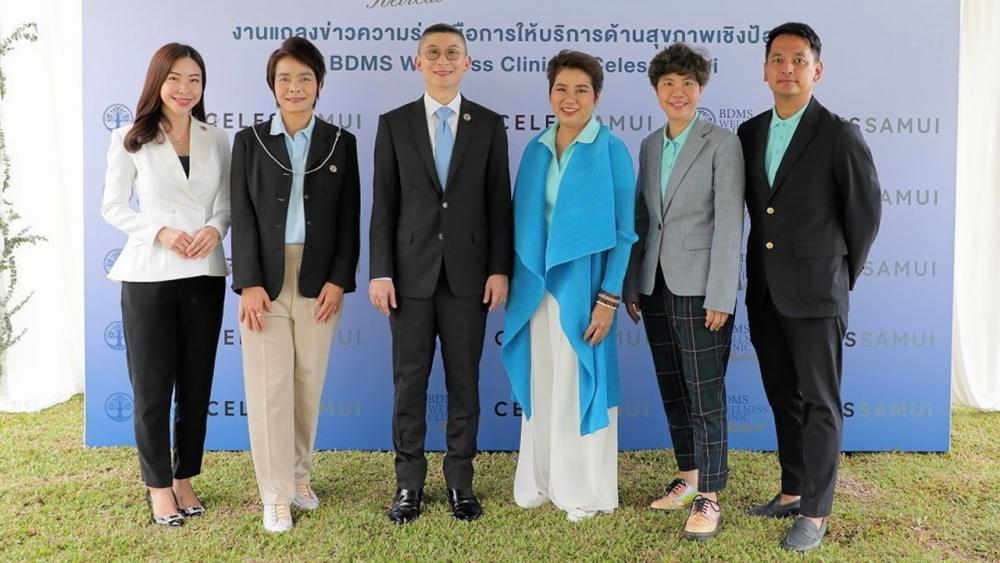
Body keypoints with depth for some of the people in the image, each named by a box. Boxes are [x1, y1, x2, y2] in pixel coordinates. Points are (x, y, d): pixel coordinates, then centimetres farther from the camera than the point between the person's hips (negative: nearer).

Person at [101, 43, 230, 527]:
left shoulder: (217, 141, 7)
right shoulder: (130, 140, 0)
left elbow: (226, 204, 11)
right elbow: (113, 207, 0)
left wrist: (215, 228, -10)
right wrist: (160, 231, -15)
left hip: (204, 273, 3)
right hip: (148, 274, -2)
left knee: (196, 383, 9)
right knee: (152, 386, 5)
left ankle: (185, 479, 24)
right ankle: (158, 486, 19)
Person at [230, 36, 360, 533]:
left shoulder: (341, 142, 7)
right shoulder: (249, 140, 5)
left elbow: (349, 219, 4)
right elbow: (242, 215, -1)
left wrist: (339, 280, -6)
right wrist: (249, 283, -10)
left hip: (319, 280, 1)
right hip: (265, 279, -1)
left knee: (309, 382, 8)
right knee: (269, 385, 0)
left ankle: (299, 474, 27)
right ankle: (276, 494, 11)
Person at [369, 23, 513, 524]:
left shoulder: (489, 125, 5)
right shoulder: (394, 124, 5)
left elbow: (499, 203, 3)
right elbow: (384, 204, 2)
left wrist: (500, 269, -4)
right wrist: (380, 272, -5)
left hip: (467, 274, 0)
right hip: (412, 272, 0)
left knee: (464, 383, 8)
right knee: (409, 383, 6)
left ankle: (460, 481, 20)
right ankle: (409, 483, 19)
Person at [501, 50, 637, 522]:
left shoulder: (611, 150, -6)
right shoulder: (536, 149, 7)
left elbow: (624, 231, -8)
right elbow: (523, 224, 11)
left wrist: (609, 298, -14)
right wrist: (518, 284, 6)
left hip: (582, 284, -4)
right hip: (536, 285, 5)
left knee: (581, 384, 5)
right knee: (541, 385, 12)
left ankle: (584, 490, 21)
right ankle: (543, 479, 28)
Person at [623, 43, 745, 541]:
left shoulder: (723, 144, -5)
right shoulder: (649, 146, 12)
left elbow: (729, 224, -10)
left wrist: (719, 297, -15)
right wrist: (632, 286, 10)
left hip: (700, 288, -6)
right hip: (656, 288, 6)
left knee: (705, 394, -1)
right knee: (672, 391, 13)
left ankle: (709, 497, 9)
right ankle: (688, 477, 28)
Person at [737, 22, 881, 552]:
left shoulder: (839, 136, -8)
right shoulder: (750, 133, 8)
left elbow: (865, 212, -1)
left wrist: (842, 274, 7)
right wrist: (768, 259, 15)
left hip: (814, 293, -5)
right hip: (764, 292, 6)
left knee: (820, 403, 3)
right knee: (784, 398, 15)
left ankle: (816, 512, 12)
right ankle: (792, 492, 29)